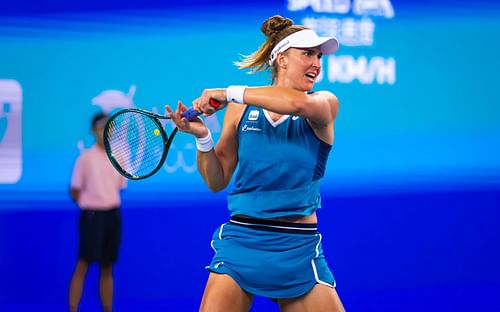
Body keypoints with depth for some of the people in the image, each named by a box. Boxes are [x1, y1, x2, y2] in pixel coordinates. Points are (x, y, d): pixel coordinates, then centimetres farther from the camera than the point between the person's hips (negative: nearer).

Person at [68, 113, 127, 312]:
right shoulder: (86, 158, -7)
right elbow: (75, 191, -4)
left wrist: (108, 203, 5)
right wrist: (89, 205, 0)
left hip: (113, 214, 5)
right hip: (92, 215, -5)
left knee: (107, 267, 9)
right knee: (83, 266, -6)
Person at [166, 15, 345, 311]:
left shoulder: (325, 103, 1)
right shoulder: (241, 109, 5)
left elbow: (298, 103, -25)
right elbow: (217, 181, 10)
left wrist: (230, 93, -17)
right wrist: (202, 137, -7)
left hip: (299, 250, 0)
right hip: (241, 240, 0)